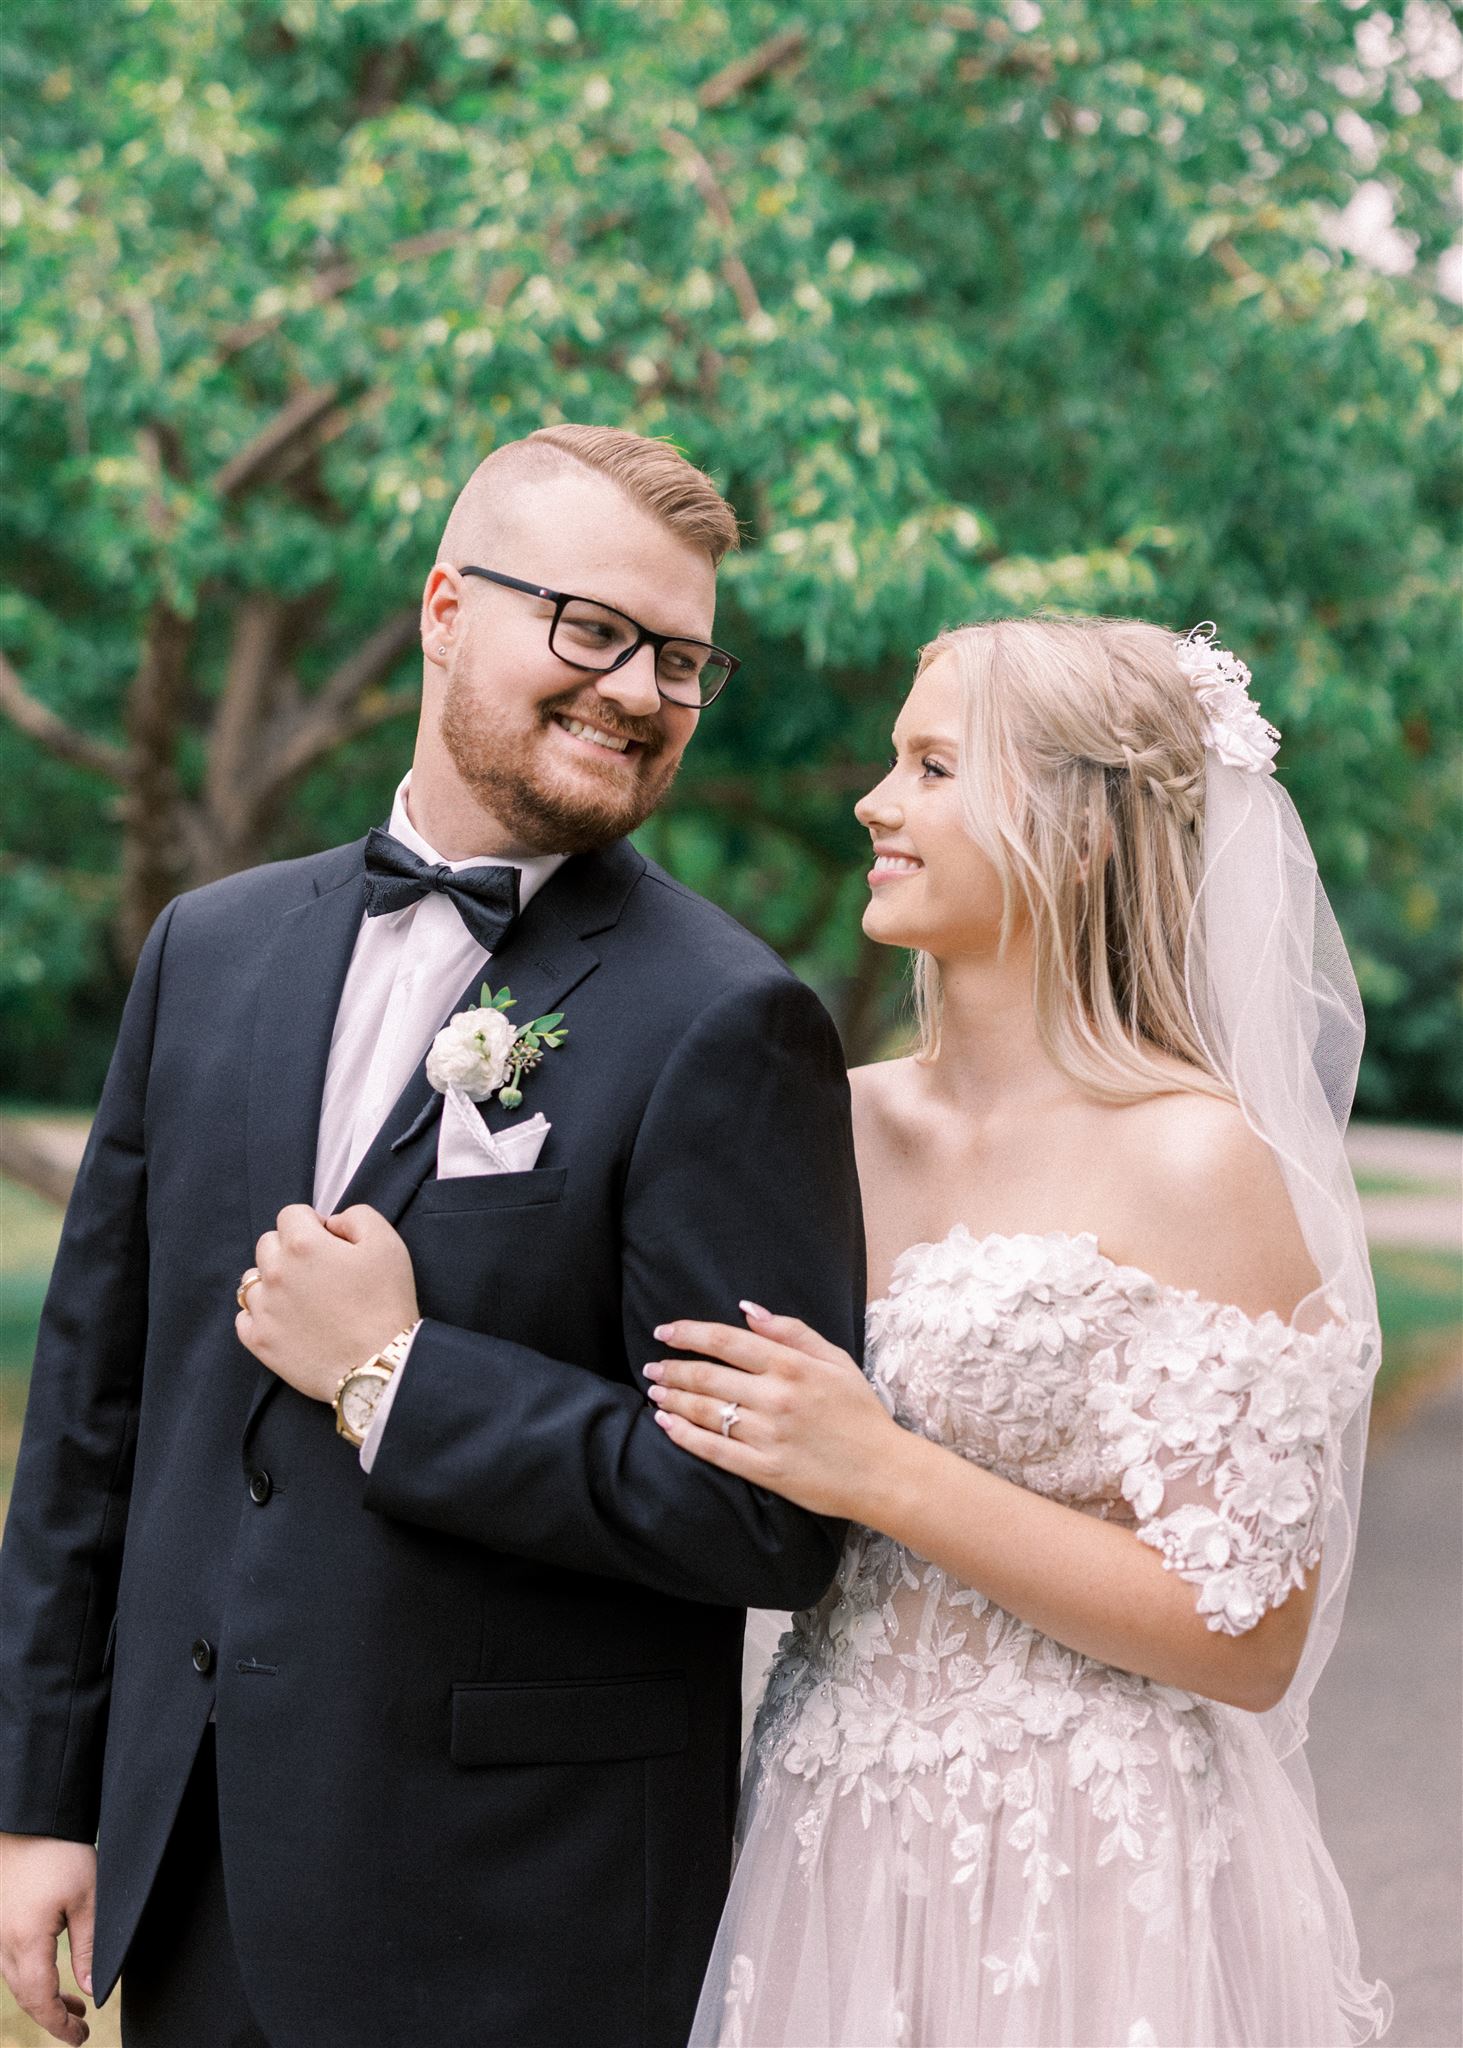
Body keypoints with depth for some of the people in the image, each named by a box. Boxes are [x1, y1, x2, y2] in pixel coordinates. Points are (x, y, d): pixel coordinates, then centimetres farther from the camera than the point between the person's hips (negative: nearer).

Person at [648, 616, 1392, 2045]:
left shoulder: (1194, 1164, -15)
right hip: (829, 1856, 6)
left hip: (1078, 1880, -6)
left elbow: (1246, 1642, -16)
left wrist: (887, 1477, -20)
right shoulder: (847, 1122, 3)